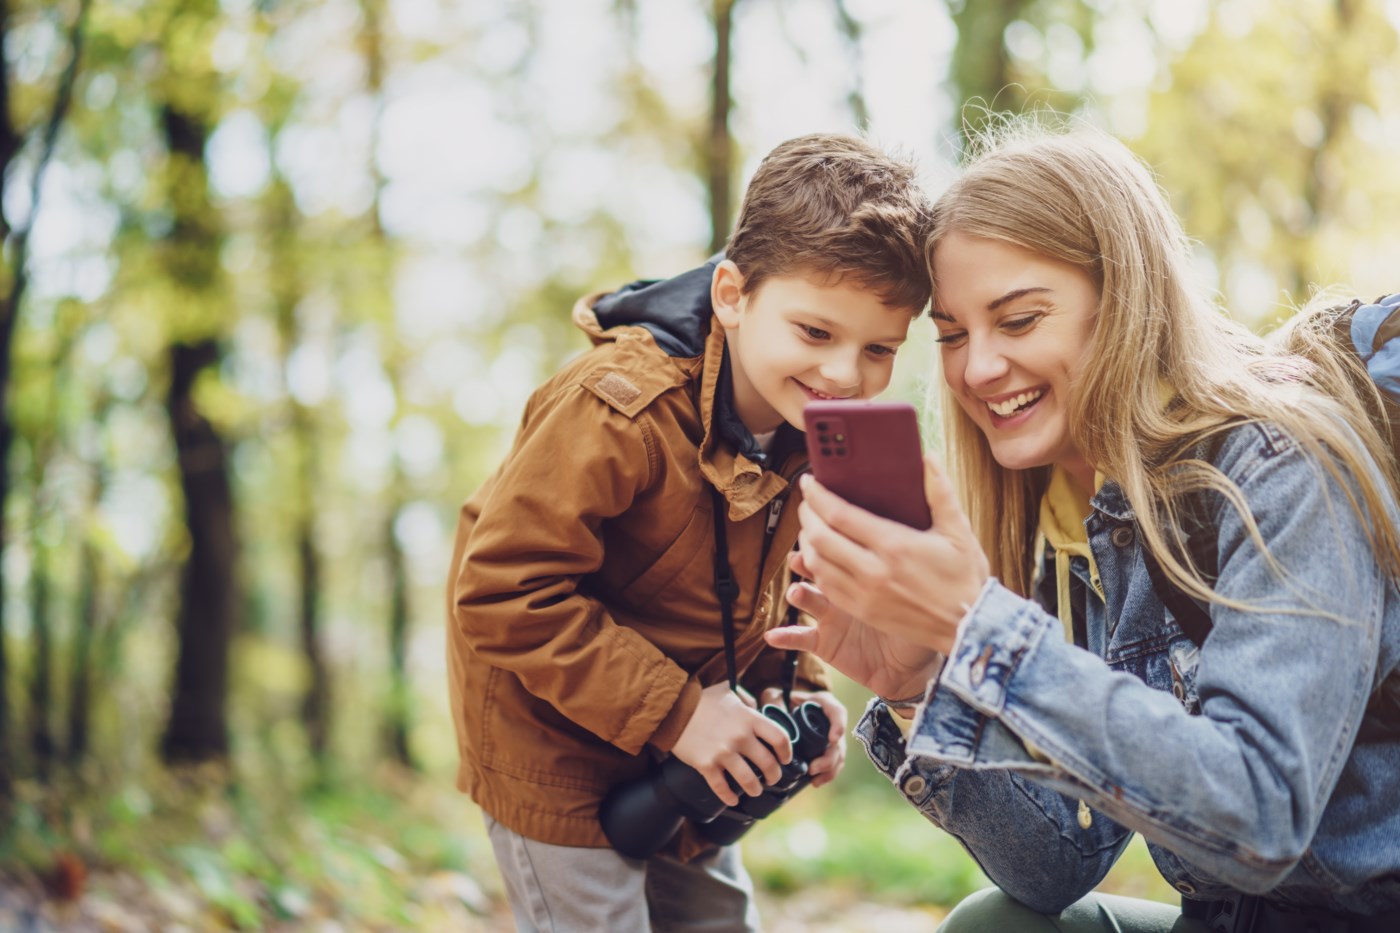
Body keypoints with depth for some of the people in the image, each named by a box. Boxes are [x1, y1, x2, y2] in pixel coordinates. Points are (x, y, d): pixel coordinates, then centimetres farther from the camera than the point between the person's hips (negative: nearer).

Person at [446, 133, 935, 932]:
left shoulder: (812, 422, -6)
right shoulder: (619, 414, -31)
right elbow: (503, 595, -31)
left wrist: (800, 686, -7)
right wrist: (672, 713, -29)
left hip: (682, 750, 8)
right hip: (555, 755, -7)